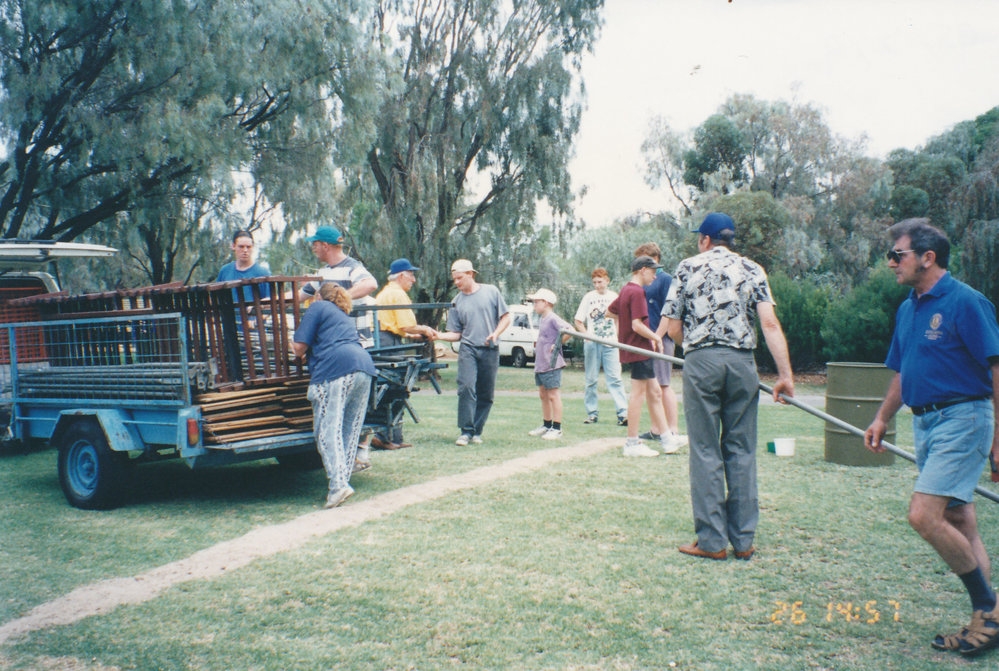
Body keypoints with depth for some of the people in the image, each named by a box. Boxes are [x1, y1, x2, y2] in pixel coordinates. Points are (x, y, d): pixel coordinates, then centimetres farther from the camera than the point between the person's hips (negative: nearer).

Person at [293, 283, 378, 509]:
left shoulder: (319, 307, 13)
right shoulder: (345, 317, 35)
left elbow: (300, 347, 6)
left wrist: (298, 352, 29)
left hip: (336, 367, -7)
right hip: (365, 365, 7)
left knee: (328, 429, -9)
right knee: (351, 430, 9)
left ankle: (338, 483, -22)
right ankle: (343, 481, 9)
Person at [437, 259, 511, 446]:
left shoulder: (491, 292, 8)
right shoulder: (456, 302, 11)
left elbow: (505, 317, 9)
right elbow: (455, 334, 8)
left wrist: (495, 333, -7)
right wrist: (439, 336, -10)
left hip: (490, 350, 0)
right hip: (468, 348, 0)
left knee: (486, 394, 1)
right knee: (466, 387, -17)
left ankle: (477, 431, 12)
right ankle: (466, 431, -11)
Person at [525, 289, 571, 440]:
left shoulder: (553, 319, -14)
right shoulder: (543, 319, 15)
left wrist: (557, 344, -19)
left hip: (551, 365, -10)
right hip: (540, 364, 10)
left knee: (553, 395, -5)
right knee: (543, 395, 17)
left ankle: (557, 429, 1)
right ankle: (546, 425, 28)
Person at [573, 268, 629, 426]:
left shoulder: (614, 297, 9)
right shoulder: (589, 297, 7)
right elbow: (578, 320, 9)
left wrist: (617, 336, 3)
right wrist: (587, 335, -6)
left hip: (610, 343, -1)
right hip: (592, 343, 1)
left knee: (615, 378, -8)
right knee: (591, 380, 3)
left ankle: (623, 413, -14)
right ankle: (591, 413, 9)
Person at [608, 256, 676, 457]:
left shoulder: (625, 290, 14)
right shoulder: (637, 292, -16)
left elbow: (610, 311, 26)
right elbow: (637, 325, -23)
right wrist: (656, 337, -10)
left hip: (630, 348, 10)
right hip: (639, 350, -10)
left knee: (653, 393, 13)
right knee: (638, 394, -5)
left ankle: (665, 439, 18)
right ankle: (632, 444, 1)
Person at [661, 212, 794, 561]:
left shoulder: (687, 267, 6)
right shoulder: (752, 269, 9)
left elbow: (673, 329, 2)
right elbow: (770, 325, -3)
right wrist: (785, 374, -4)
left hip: (701, 362, -2)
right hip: (742, 362, 2)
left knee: (705, 451, 3)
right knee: (741, 450, 8)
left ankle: (712, 540, 5)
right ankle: (743, 539, 13)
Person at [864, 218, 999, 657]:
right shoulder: (908, 309, 13)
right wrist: (882, 419, 17)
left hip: (963, 419, -9)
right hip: (925, 423, 9)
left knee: (924, 515, -17)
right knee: (959, 525, 12)